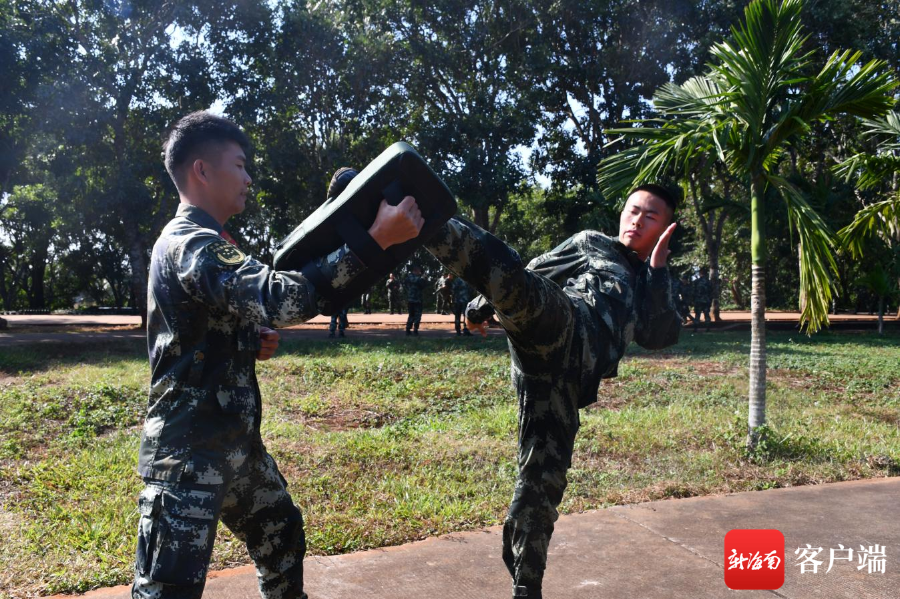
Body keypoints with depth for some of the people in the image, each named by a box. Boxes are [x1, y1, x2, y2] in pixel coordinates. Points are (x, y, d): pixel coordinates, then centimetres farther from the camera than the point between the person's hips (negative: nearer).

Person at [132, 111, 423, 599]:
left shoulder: (201, 241, 14)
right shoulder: (190, 243, -19)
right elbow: (280, 297, -35)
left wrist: (254, 343, 3)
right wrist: (374, 239, -34)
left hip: (234, 439, 10)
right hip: (189, 450, -10)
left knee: (281, 535, 24)